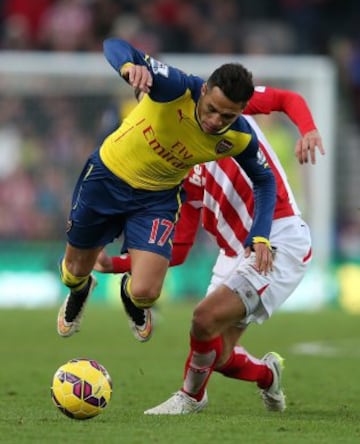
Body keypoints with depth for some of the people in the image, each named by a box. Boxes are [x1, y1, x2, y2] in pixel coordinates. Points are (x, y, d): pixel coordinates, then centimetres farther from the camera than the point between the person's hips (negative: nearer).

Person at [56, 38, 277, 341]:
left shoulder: (241, 139, -23)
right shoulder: (180, 88, -34)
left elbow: (265, 180, -1)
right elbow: (115, 46, -43)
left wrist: (260, 237, -14)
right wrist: (130, 66, -66)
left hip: (158, 198, 1)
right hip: (108, 174, -1)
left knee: (145, 293, -14)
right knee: (76, 269, 17)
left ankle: (131, 296, 27)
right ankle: (79, 291, 58)